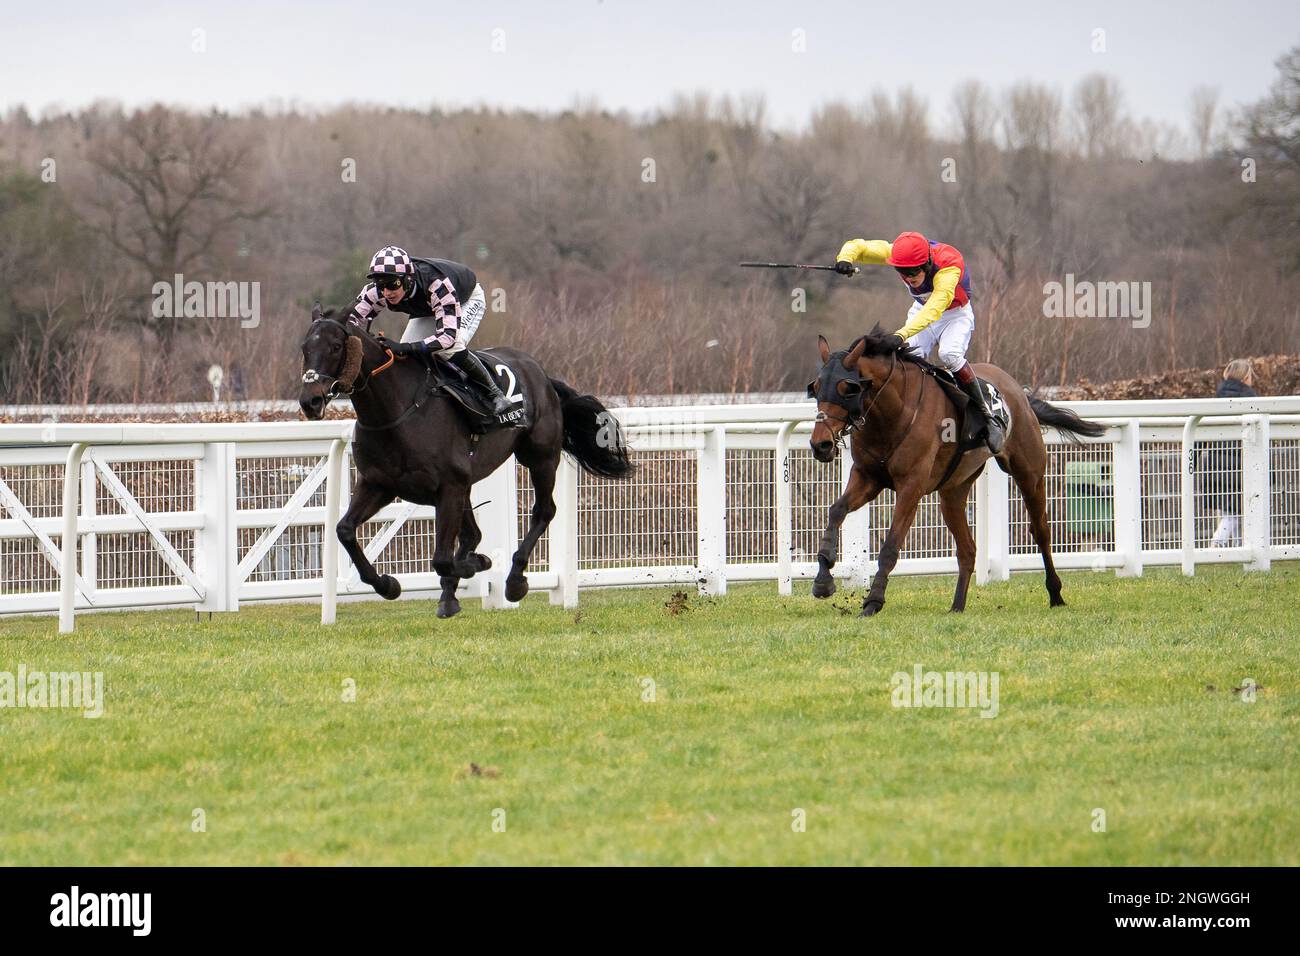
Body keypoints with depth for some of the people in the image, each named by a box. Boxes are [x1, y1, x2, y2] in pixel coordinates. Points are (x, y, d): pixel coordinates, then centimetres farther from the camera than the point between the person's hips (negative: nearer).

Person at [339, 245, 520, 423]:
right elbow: (351, 323, -25)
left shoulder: (437, 284, -47)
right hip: (427, 309, 6)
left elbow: (449, 335, -53)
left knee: (451, 350, -32)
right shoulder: (377, 292, -32)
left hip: (468, 300, -6)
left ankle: (496, 395, -15)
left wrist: (405, 348, -63)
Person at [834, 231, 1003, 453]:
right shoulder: (896, 252, -24)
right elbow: (858, 247, -15)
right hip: (921, 310, 5)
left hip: (955, 314, -5)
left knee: (949, 354, -31)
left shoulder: (949, 264, -39)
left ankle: (986, 415, -20)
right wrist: (845, 259, -41)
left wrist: (903, 334, -65)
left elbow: (935, 308, -51)